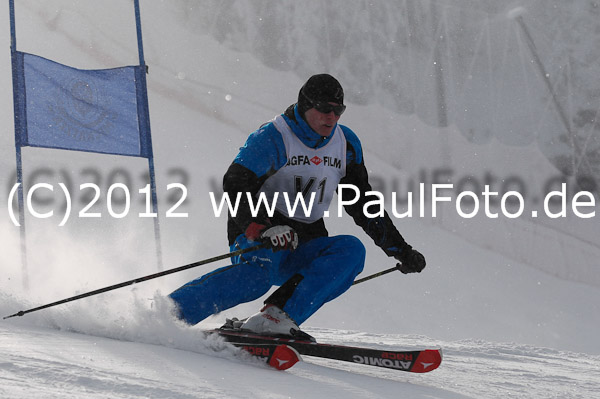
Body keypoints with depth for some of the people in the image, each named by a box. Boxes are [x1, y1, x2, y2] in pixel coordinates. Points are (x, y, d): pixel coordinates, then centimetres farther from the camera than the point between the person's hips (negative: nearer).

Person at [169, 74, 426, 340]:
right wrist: (264, 228, -37)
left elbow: (363, 204, 19)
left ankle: (276, 317, -37)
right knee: (259, 270, -38)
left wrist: (401, 250, 14)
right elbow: (235, 187, -20)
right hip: (258, 238, -6)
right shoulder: (273, 138, -9)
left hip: (303, 251, 6)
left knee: (351, 251, -24)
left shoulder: (346, 145, 9)